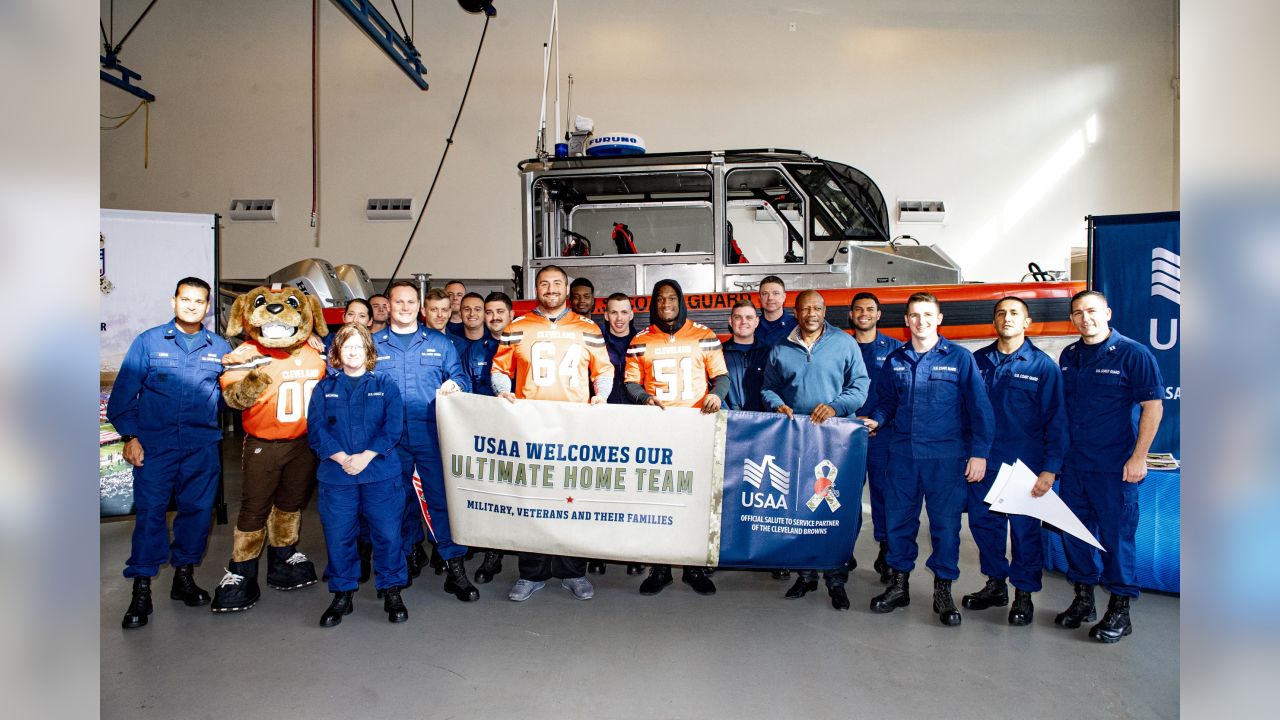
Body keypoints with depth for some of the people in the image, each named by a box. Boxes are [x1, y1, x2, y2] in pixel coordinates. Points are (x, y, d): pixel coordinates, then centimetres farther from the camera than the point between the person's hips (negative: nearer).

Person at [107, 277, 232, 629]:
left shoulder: (220, 347, 8)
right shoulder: (148, 341, 3)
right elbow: (124, 392, 2)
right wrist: (130, 436, -4)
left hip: (202, 446, 2)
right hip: (154, 445, -2)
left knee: (198, 510, 7)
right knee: (149, 513, -3)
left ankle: (184, 576, 24)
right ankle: (141, 589, 8)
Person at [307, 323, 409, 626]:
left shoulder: (385, 385, 5)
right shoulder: (324, 388, 9)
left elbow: (393, 427, -4)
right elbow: (316, 430, 0)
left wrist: (366, 456, -15)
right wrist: (341, 458, -14)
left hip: (380, 473, -1)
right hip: (335, 475, 2)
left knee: (387, 533, 1)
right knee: (338, 536, 7)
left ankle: (391, 592, 18)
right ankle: (342, 595, 25)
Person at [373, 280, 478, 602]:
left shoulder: (439, 343, 10)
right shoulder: (373, 344, 11)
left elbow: (460, 377, 8)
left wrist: (454, 384, -14)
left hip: (432, 434, -1)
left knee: (442, 497, -5)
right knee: (399, 499, 11)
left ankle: (454, 566, 1)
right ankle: (411, 551, 31)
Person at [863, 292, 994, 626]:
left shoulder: (960, 358, -2)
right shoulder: (895, 360, 8)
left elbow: (979, 408, -2)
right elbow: (886, 401, 17)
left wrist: (979, 452, -7)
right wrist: (875, 420, -3)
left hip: (946, 456, -3)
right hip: (903, 453, 3)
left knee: (945, 523, 4)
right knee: (898, 519, 9)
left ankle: (943, 591, 21)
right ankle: (899, 584, 25)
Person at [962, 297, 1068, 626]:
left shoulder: (1043, 365, -4)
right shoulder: (978, 361, 5)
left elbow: (1055, 420, -5)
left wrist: (1050, 468, -11)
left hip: (1025, 463, -3)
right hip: (983, 461, 3)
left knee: (1025, 528, 5)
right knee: (982, 522, 10)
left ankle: (1024, 594, 22)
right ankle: (996, 583, 29)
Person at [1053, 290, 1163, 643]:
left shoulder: (1133, 354, -7)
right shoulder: (1068, 356, 9)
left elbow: (1153, 406, -9)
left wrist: (1138, 456, -14)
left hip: (1115, 467, -6)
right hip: (1073, 464, 6)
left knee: (1116, 534, 1)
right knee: (1074, 531, 12)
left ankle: (1120, 610, 15)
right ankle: (1083, 599, 27)